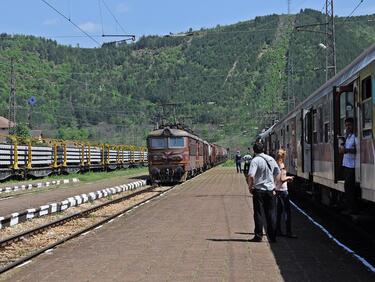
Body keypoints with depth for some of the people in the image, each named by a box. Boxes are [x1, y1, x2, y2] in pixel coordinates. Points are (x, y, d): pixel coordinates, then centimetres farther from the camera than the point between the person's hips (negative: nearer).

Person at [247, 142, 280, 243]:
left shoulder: (255, 160, -13)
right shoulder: (271, 159, 6)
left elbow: (251, 176, -23)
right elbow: (278, 172, 14)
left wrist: (250, 186, -8)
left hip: (259, 190, -4)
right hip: (270, 189, 5)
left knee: (258, 213, 4)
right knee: (271, 214, 9)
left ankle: (258, 236, 6)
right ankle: (272, 236, 11)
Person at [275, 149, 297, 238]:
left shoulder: (276, 165, 10)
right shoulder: (282, 165, -14)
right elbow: (282, 179, -19)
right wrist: (289, 178, -1)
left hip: (277, 190, 8)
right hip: (282, 190, -8)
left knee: (279, 211, 13)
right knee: (287, 211, -5)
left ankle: (278, 230, 16)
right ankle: (289, 232, -6)